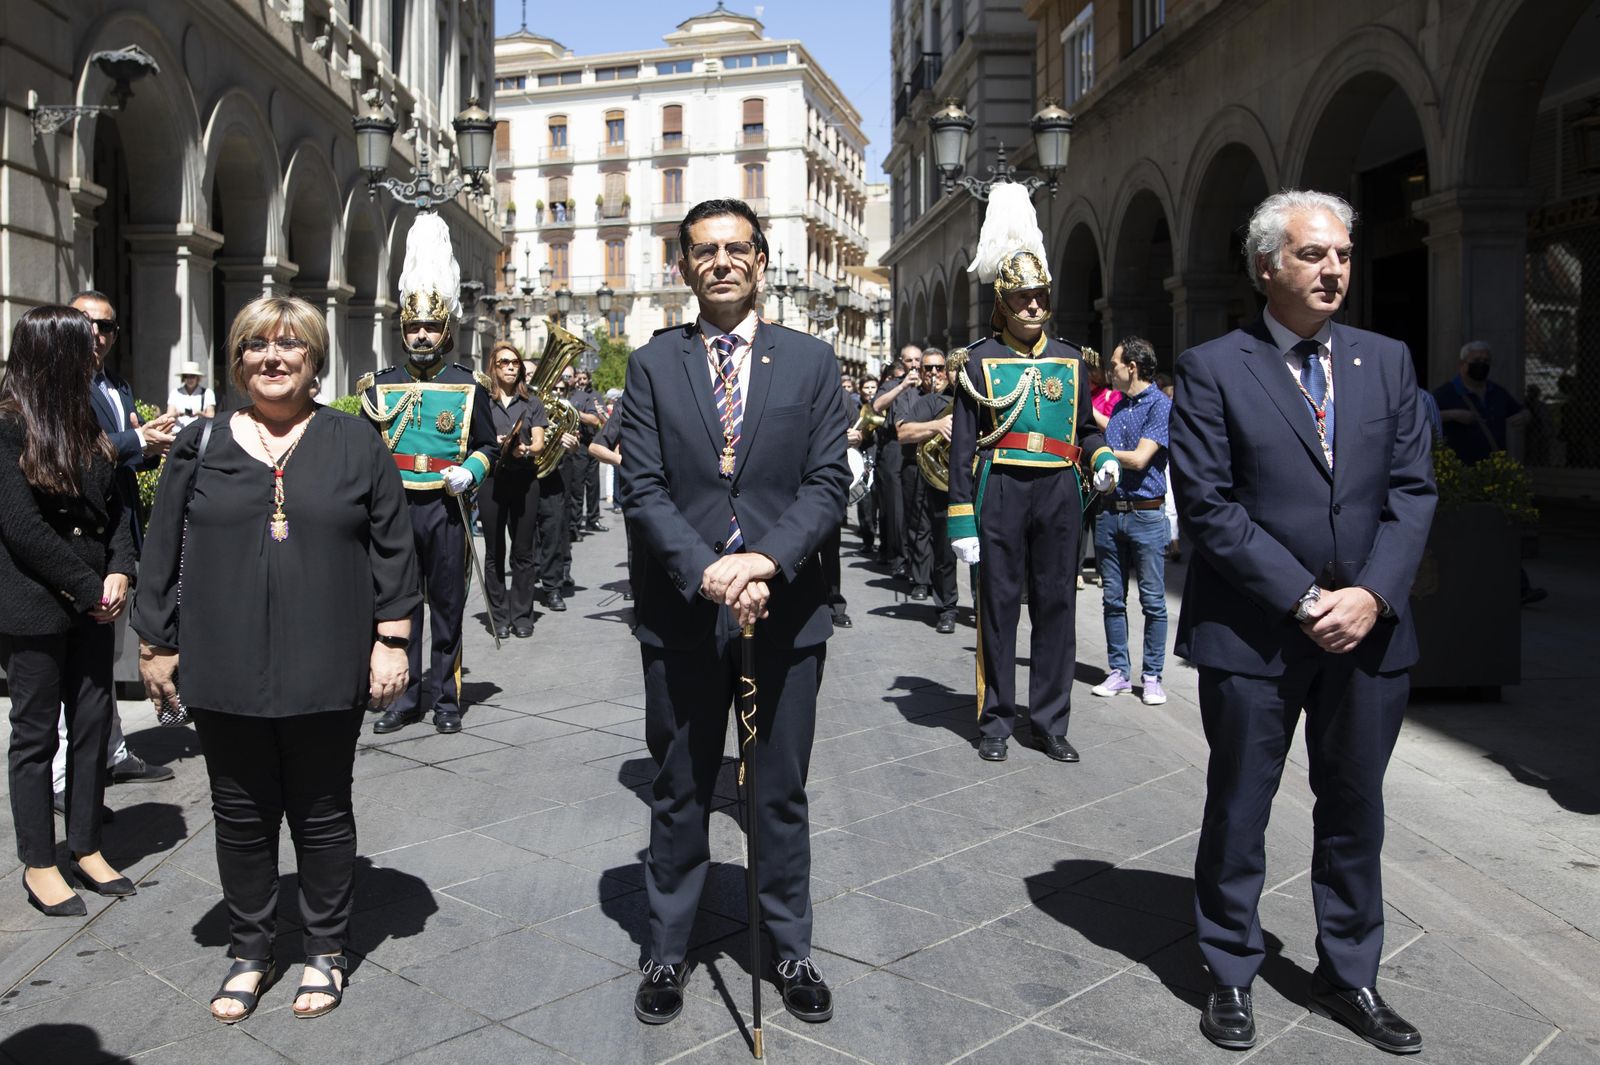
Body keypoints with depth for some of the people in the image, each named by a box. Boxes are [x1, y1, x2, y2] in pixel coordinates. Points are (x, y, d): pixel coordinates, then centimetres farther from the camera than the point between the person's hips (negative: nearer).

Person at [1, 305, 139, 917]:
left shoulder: (83, 421, 10)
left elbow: (114, 506, 10)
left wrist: (119, 572, -5)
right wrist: (90, 590, -14)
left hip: (92, 603, 7)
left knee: (93, 723, 11)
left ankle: (86, 848, 23)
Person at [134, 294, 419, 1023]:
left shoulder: (355, 444, 2)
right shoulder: (201, 445, 6)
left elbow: (391, 547, 0)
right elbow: (163, 553, 7)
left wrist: (391, 639, -4)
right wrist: (155, 643, 5)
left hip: (325, 670, -1)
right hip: (225, 670, 2)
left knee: (322, 813, 11)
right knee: (241, 817, 12)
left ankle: (326, 951, 27)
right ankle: (249, 952, 30)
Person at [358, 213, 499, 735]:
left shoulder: (469, 386, 3)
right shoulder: (379, 385, 8)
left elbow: (488, 448, 7)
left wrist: (469, 472, -11)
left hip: (446, 509, -1)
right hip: (393, 508, 2)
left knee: (447, 604, 5)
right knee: (398, 603, 6)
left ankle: (445, 698, 15)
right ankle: (404, 697, 17)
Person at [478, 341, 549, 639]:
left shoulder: (532, 402, 11)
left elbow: (539, 442, 2)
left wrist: (526, 449, -20)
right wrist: (492, 444, -17)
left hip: (524, 480, 1)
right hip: (491, 480, -1)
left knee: (523, 552, 3)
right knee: (494, 552, 4)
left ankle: (522, 615, 10)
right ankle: (499, 616, 11)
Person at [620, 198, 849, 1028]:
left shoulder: (811, 361, 5)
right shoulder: (652, 365, 4)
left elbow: (827, 483, -3)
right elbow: (642, 490, -4)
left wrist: (766, 560, -18)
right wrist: (705, 571, -18)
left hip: (785, 609, 0)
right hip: (681, 614, 0)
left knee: (781, 794, 12)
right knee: (679, 794, 13)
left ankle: (791, 949, 29)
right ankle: (667, 953, 28)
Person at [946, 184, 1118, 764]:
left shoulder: (1069, 359, 12)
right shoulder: (980, 360, 1)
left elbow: (1084, 428, 19)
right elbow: (963, 444, -2)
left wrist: (1101, 460, -4)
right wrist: (962, 519, -8)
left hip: (1059, 494, 3)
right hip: (1001, 493, -3)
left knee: (1057, 606, 7)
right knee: (998, 605, 3)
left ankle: (1051, 721, 18)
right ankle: (996, 721, 16)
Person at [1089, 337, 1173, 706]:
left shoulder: (1161, 405, -8)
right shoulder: (1118, 404, 15)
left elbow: (1139, 458, -16)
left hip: (1146, 514, -7)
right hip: (1109, 512, 7)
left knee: (1153, 602, 1)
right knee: (1112, 599, 9)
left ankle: (1151, 677, 9)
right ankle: (1119, 671, 18)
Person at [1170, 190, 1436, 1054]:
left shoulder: (1387, 361, 8)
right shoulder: (1211, 369, -5)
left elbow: (1412, 489, 4)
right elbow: (1208, 506, -11)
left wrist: (1373, 595, -10)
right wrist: (1301, 600, -15)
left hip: (1367, 628, 4)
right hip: (1253, 633, -4)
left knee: (1355, 810, 15)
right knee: (1239, 811, 10)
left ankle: (1348, 977, 33)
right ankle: (1231, 975, 28)